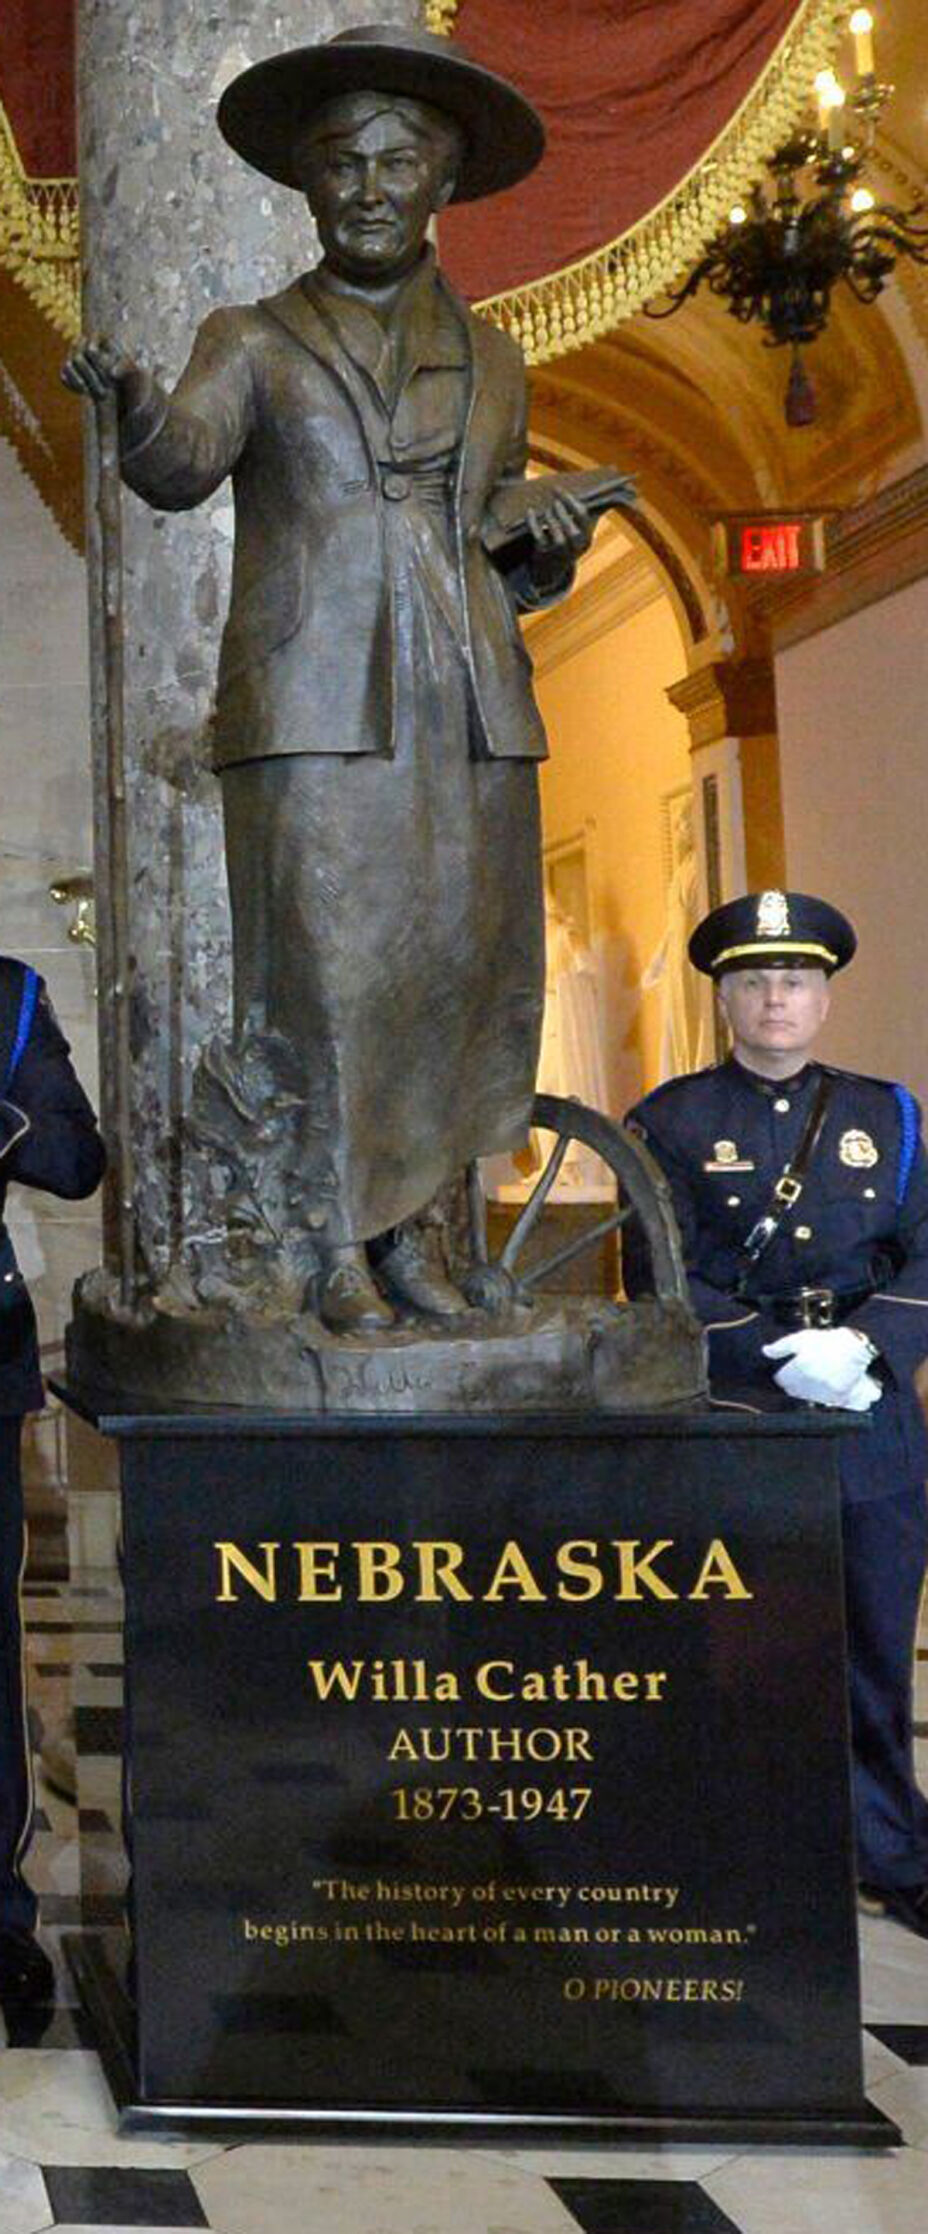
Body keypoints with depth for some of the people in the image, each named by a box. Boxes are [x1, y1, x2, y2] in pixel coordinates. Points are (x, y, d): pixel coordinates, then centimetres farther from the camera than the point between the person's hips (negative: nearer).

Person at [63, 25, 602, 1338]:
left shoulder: (491, 363, 19)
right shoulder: (252, 342, 9)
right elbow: (184, 464, -11)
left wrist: (548, 550, 3)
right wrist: (139, 408, -32)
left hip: (468, 714, 4)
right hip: (315, 707, -3)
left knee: (460, 970, 2)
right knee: (328, 972, -7)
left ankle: (403, 1237, 13)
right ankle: (340, 1256, 2)